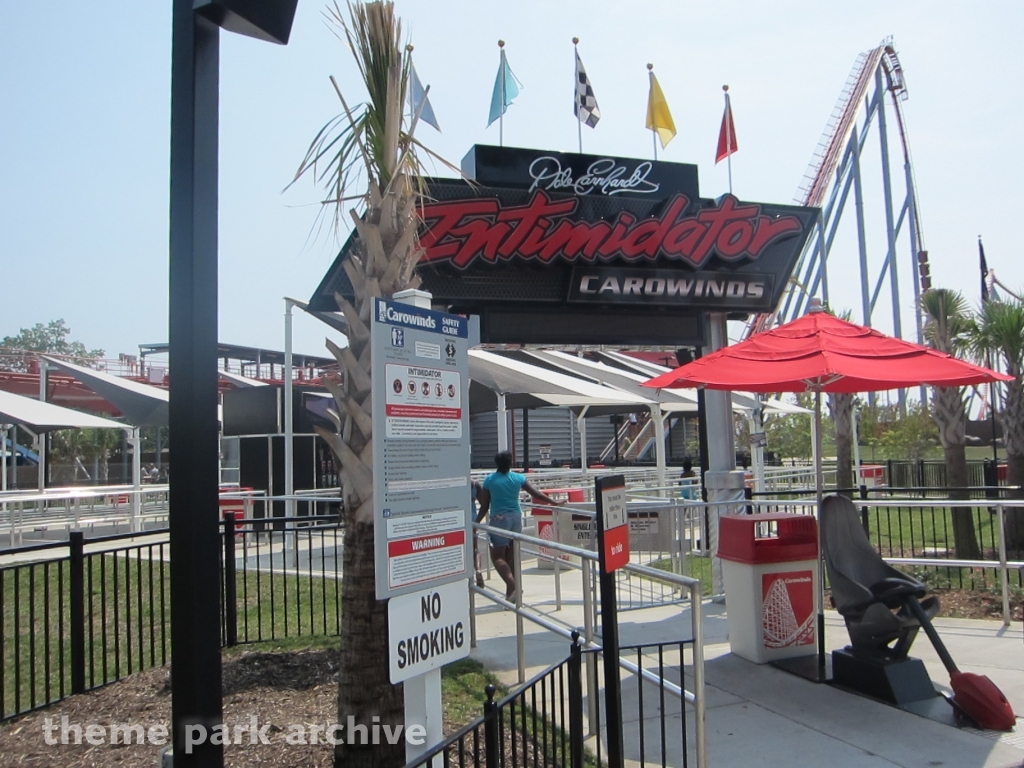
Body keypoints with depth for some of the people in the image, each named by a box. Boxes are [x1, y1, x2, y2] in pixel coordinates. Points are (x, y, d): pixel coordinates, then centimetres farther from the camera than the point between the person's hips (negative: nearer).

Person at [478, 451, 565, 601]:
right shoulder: (518, 478, 3)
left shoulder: (489, 480, -3)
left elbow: (484, 506, -2)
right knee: (511, 555, 13)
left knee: (497, 556, 1)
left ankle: (512, 586, -18)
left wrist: (476, 522, 9)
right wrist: (555, 503, 14)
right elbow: (537, 494, 4)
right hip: (516, 517, 4)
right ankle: (511, 589, 17)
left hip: (499, 519, -4)